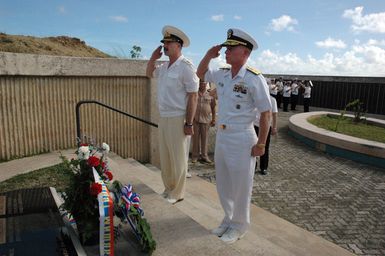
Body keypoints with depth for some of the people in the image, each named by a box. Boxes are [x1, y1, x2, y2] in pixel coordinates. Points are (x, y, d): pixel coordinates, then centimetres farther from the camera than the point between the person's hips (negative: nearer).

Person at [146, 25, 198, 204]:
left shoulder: (185, 67, -13)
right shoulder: (164, 67, 10)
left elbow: (193, 96, -15)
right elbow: (149, 74, 30)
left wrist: (189, 123, -17)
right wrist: (153, 58, 11)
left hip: (177, 119, -8)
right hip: (163, 118, 8)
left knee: (178, 159, 4)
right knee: (165, 157, 17)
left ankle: (177, 194, 19)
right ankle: (168, 188, 33)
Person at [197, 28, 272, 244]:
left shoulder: (255, 79, -15)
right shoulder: (221, 74, 5)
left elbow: (266, 113, -14)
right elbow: (200, 73, 23)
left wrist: (261, 143, -15)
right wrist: (209, 55, 5)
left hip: (242, 140, -7)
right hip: (221, 136, 7)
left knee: (240, 186, 9)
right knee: (223, 184, 18)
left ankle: (240, 224, 29)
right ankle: (229, 218, 38)